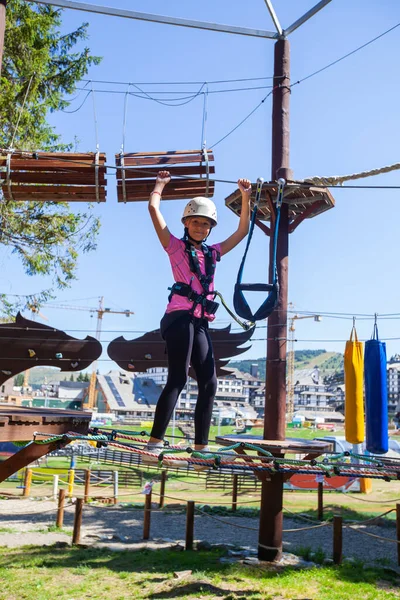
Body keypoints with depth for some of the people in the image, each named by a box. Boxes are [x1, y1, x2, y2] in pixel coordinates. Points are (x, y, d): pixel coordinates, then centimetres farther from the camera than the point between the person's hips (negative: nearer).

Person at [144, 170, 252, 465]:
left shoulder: (213, 252, 22)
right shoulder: (175, 246, 8)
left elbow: (242, 230, 28)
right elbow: (153, 208, 4)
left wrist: (246, 197, 26)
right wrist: (161, 184, 18)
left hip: (200, 323, 7)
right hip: (180, 317, -6)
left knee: (209, 383, 2)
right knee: (178, 379, -14)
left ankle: (201, 448, 7)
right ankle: (154, 445, -15)